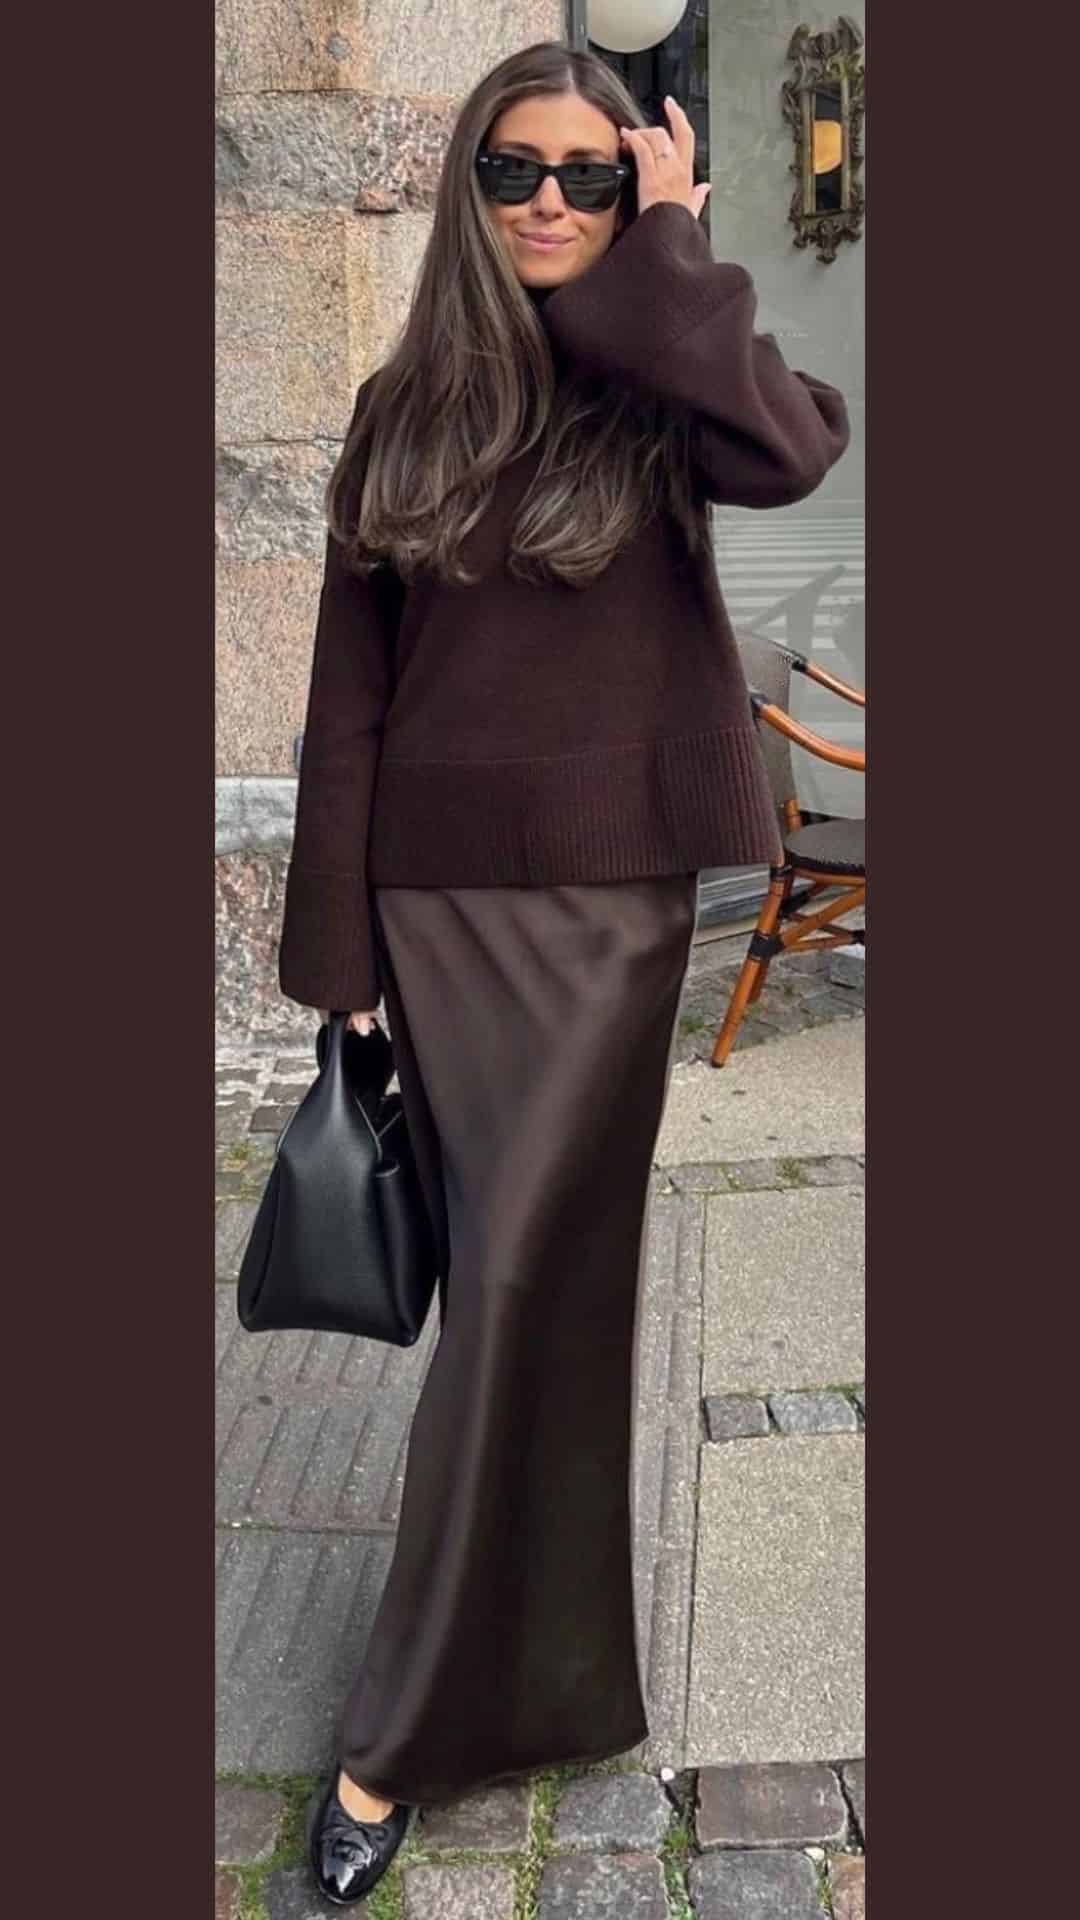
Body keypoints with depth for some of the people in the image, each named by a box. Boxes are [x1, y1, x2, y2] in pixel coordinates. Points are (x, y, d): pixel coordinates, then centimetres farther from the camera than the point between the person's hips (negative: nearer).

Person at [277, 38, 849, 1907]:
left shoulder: (659, 393, 2)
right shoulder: (404, 408, 8)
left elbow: (794, 447, -23)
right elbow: (349, 694, 5)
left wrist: (667, 246, -8)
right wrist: (334, 939, 1)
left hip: (608, 896, -2)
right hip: (437, 895, 3)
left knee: (524, 1283, -4)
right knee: (514, 1286, 13)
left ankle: (402, 1732, 12)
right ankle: (543, 1669, 36)